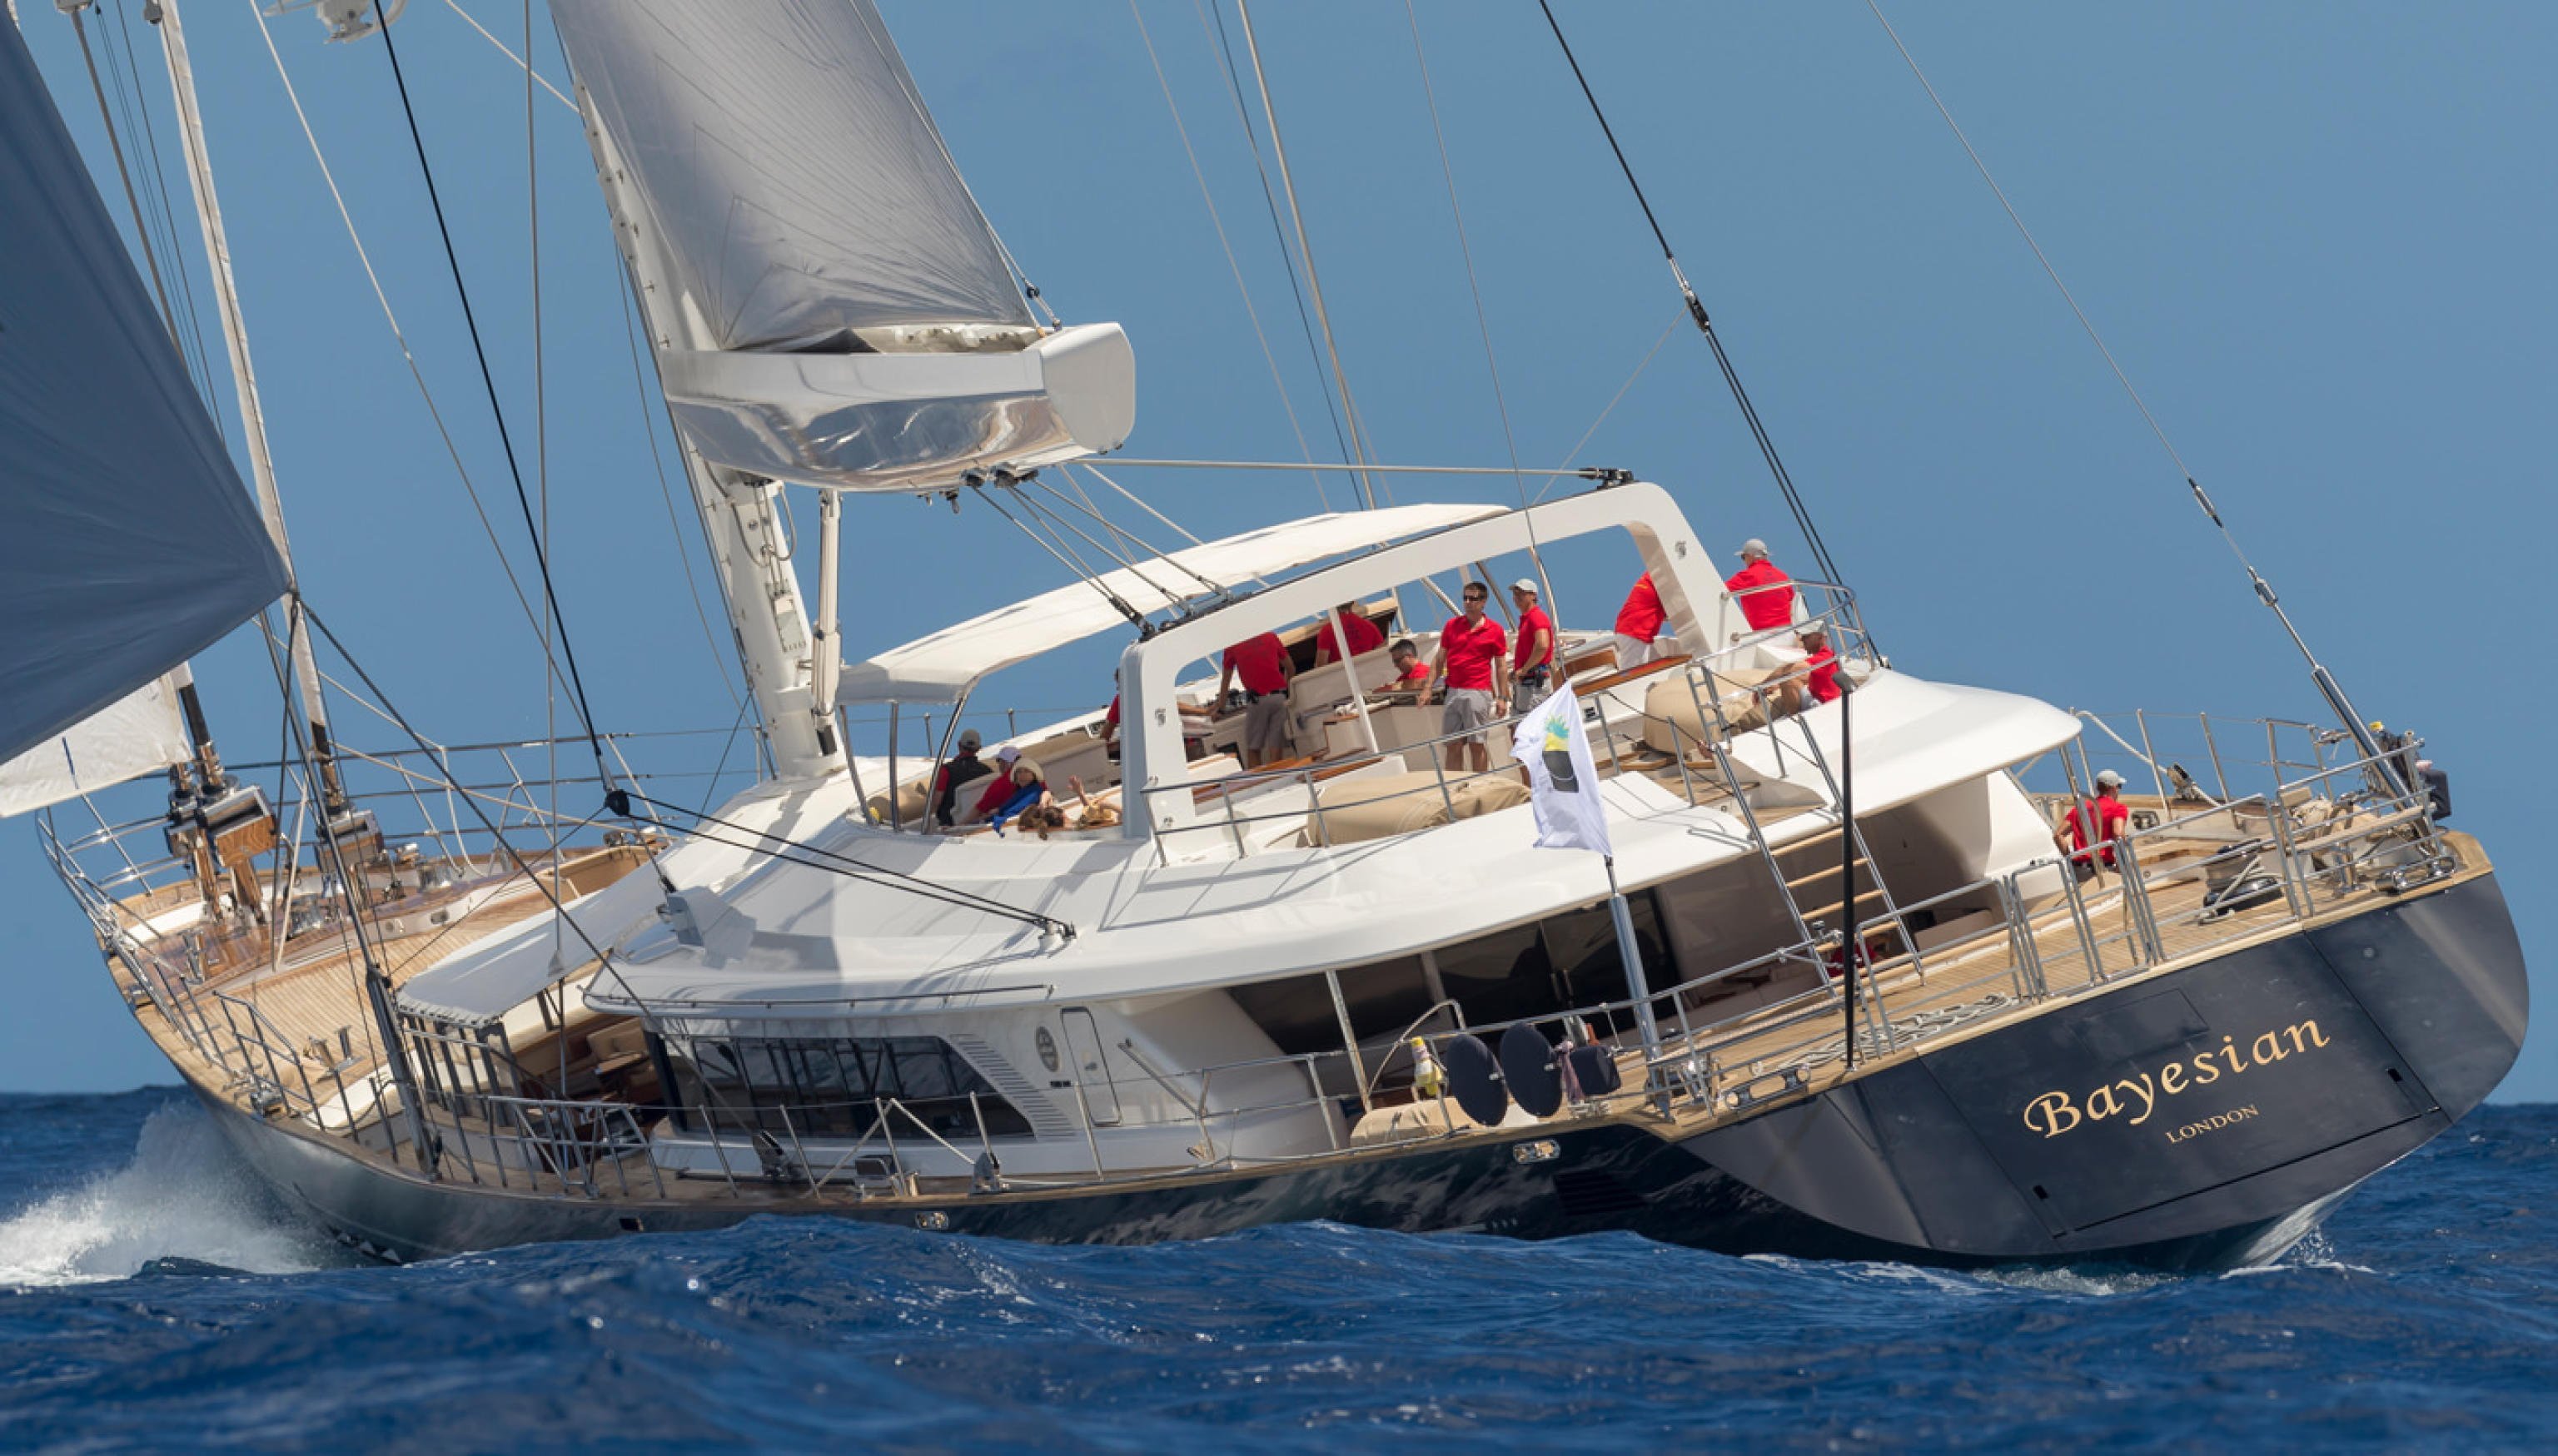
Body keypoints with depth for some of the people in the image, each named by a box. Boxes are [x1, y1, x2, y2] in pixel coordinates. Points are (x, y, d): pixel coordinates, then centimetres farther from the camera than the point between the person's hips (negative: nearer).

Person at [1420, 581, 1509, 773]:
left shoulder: (1494, 630, 2)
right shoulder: (1452, 625, 11)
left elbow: (1501, 666, 4)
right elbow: (1439, 660, 14)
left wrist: (1502, 698, -2)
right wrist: (1427, 689, 7)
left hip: (1478, 693, -4)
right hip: (1453, 692, 4)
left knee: (1477, 745, -3)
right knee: (1453, 745, 4)